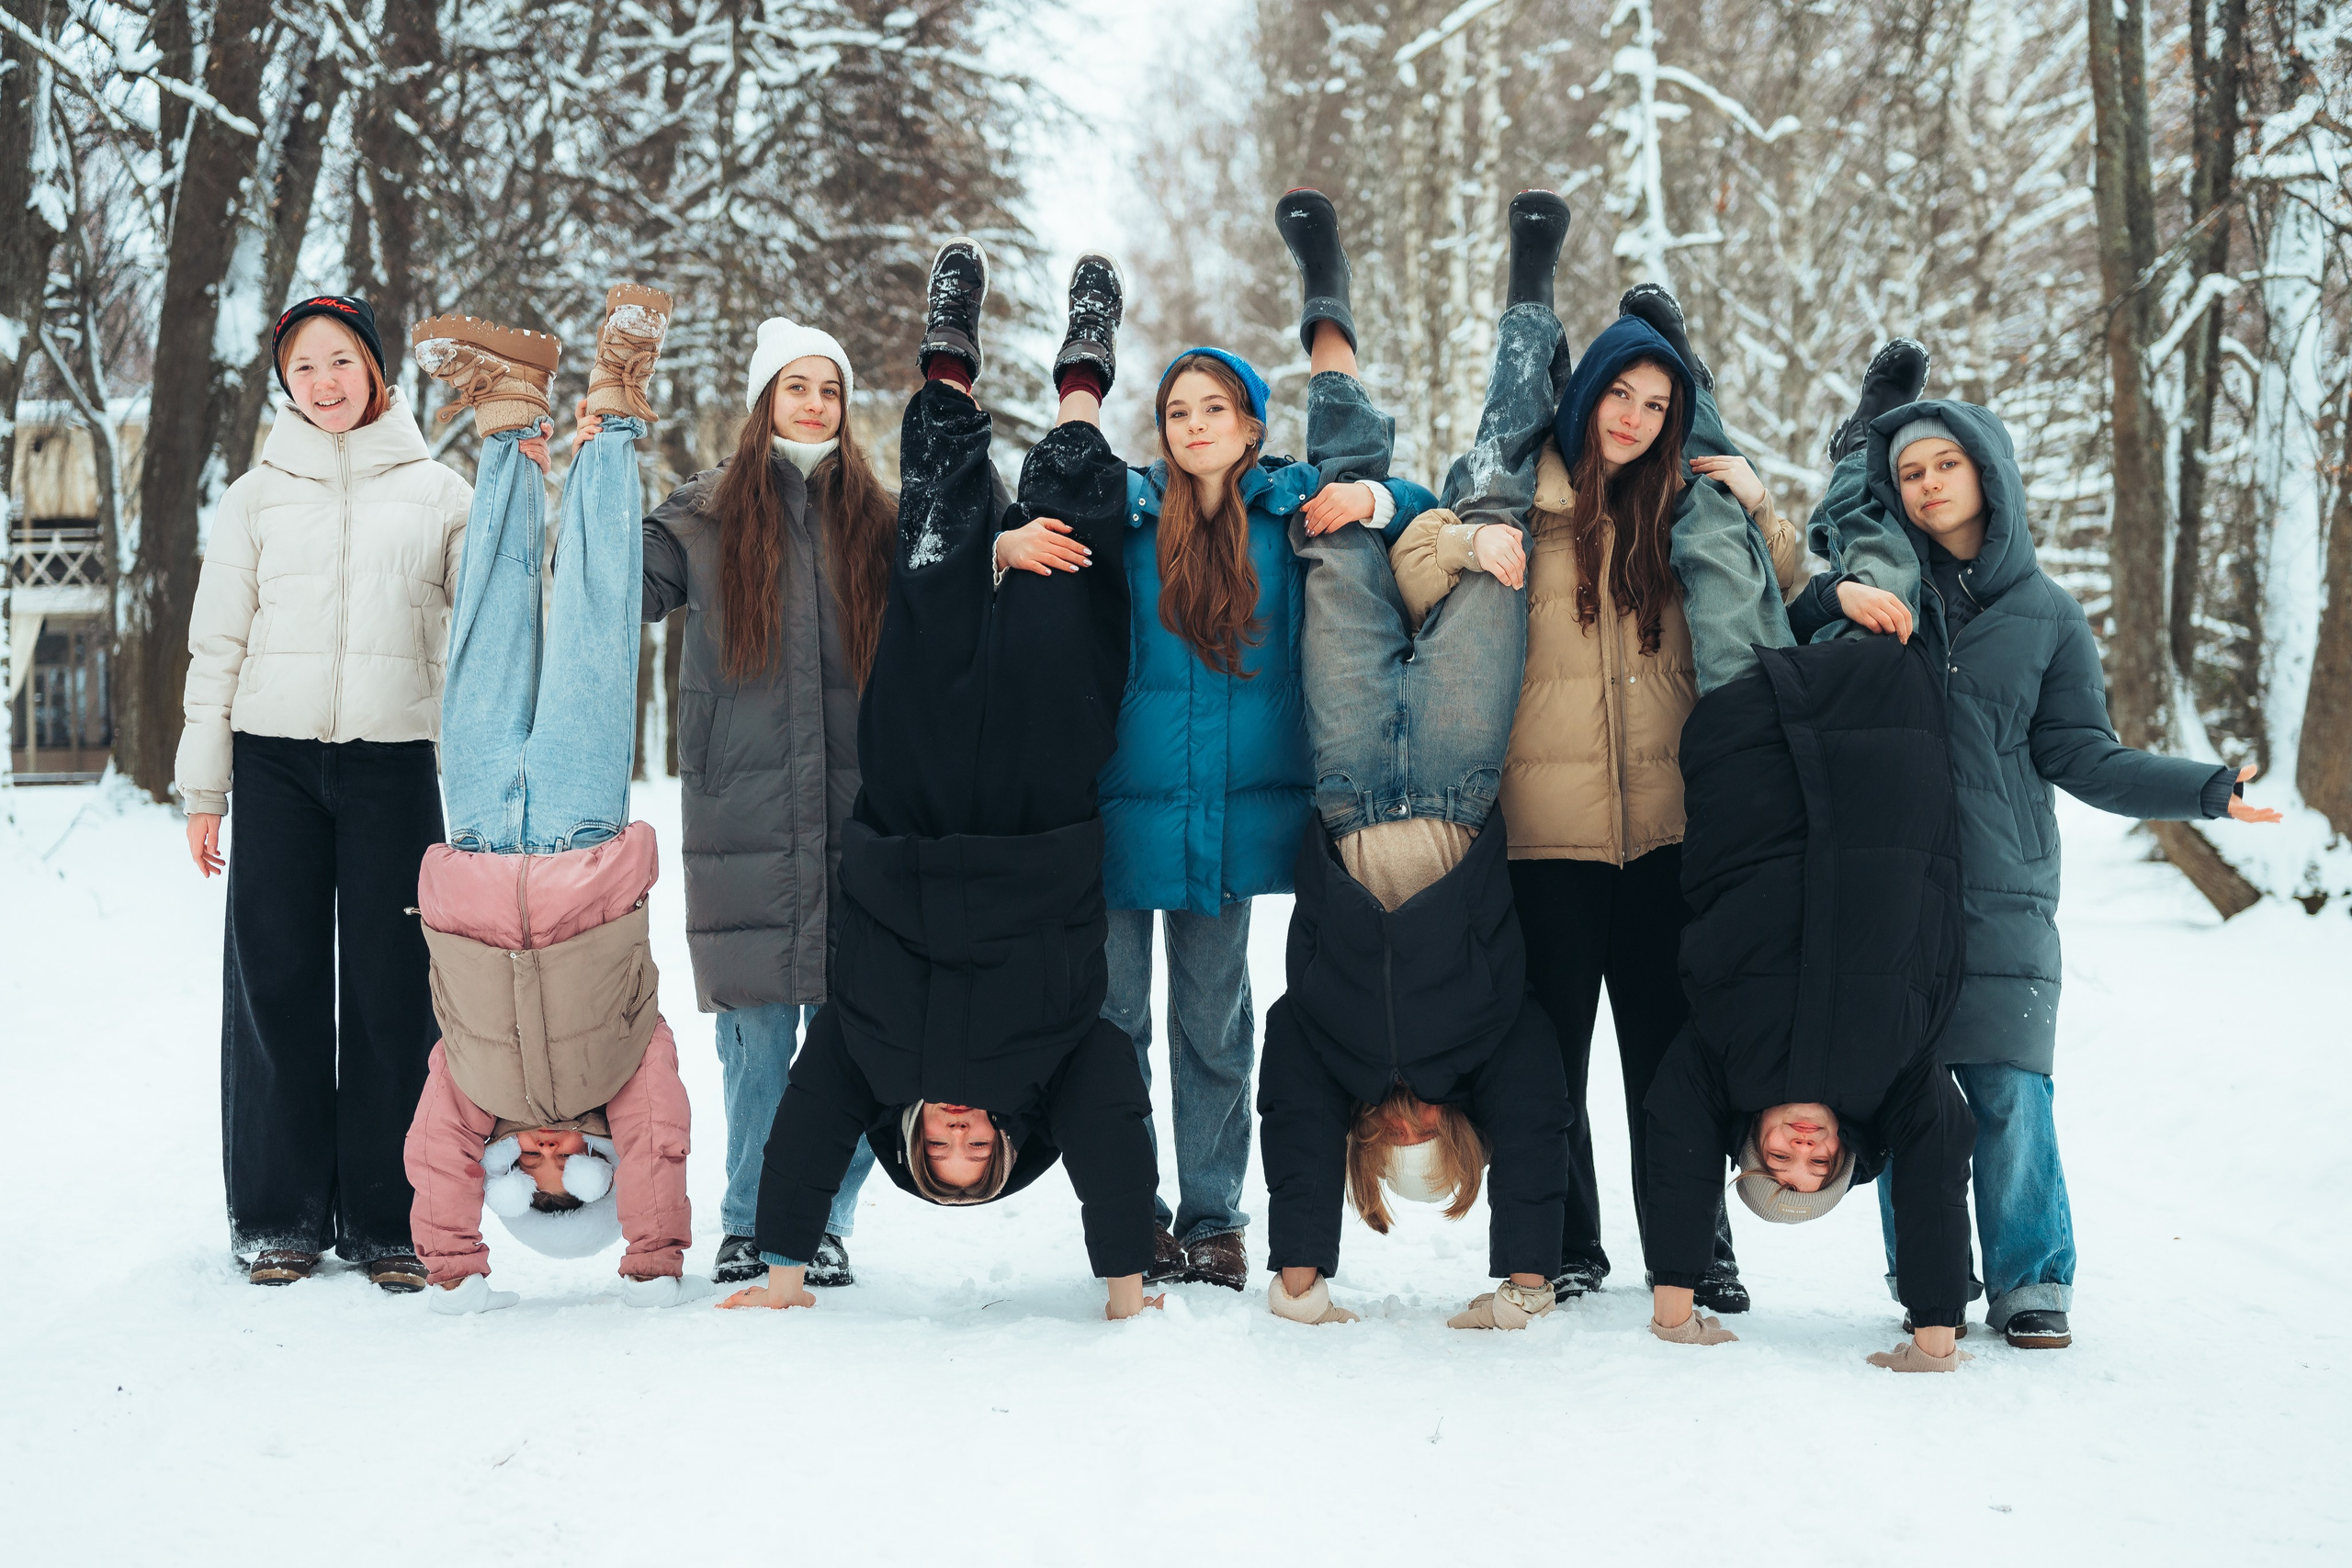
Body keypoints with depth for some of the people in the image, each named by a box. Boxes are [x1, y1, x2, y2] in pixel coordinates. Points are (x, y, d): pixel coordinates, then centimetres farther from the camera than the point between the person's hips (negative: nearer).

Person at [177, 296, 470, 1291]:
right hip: (275, 760, 1)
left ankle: (386, 1219, 7)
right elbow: (217, 648, 10)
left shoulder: (440, 494, 10)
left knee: (392, 991, -2)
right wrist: (202, 787, 6)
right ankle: (280, 1217, 10)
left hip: (394, 761, -1)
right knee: (276, 984, 1)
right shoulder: (255, 498, 11)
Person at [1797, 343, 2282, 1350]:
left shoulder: (2045, 613, 13)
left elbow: (2080, 754, 8)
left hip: (2003, 890, 0)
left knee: (2010, 1094, -7)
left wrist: (2204, 790, -3)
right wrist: (1841, 592, -17)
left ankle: (2031, 1283, 7)